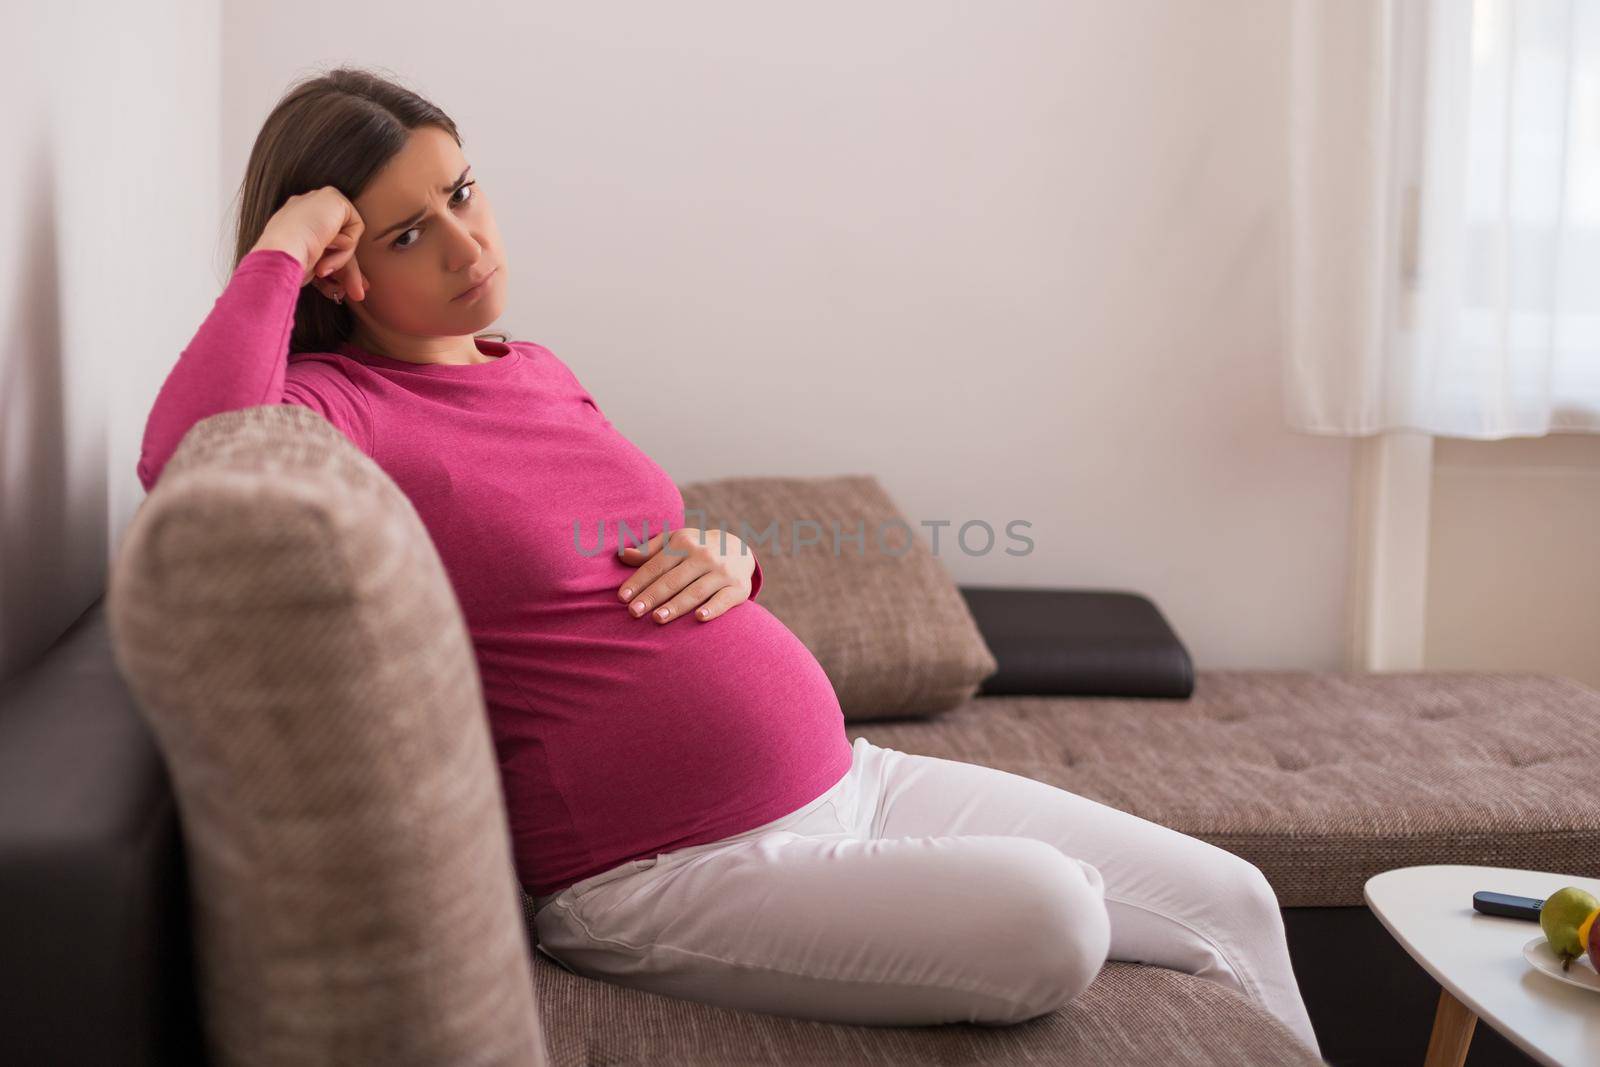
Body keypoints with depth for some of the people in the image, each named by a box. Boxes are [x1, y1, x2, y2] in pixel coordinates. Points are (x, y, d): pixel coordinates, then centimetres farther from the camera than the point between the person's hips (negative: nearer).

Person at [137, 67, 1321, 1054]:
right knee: (1044, 914, -30)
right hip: (666, 872, -8)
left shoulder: (540, 374, 14)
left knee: (1232, 899, 4)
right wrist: (279, 248, -18)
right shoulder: (333, 407, -8)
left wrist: (727, 558, 3)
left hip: (846, 778, 8)